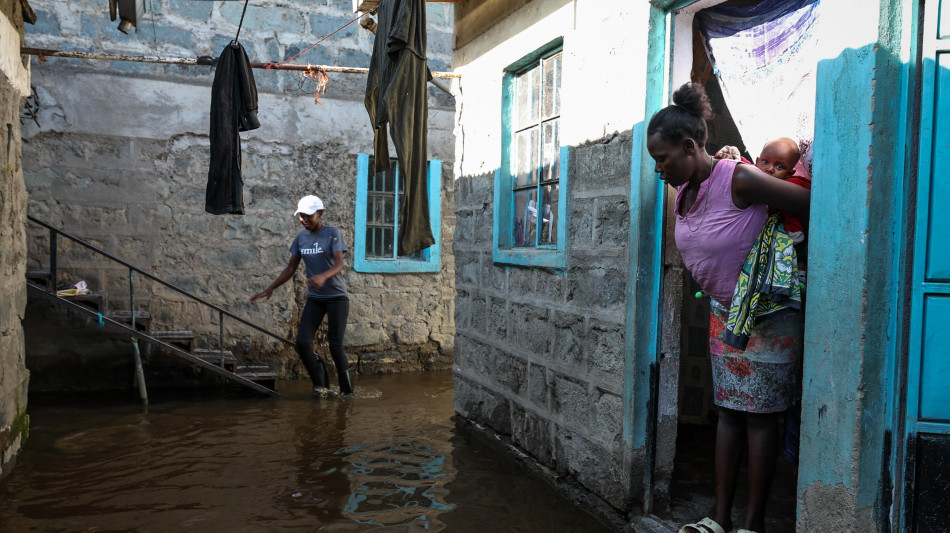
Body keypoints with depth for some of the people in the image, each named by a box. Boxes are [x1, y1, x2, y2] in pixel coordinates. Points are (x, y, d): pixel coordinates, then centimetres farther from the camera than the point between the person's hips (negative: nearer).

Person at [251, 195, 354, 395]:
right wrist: (271, 288, 3)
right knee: (302, 343, -8)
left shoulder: (333, 234, -9)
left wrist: (323, 276, -42)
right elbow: (290, 268, 11)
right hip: (314, 298, 5)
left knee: (335, 347, -5)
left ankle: (347, 391, 12)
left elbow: (339, 264, -21)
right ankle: (320, 384, 10)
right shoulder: (301, 237, 6)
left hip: (337, 297, -5)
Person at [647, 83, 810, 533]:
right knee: (728, 410, 10)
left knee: (759, 414, 0)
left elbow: (813, 207, -18)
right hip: (723, 310, 8)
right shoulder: (683, 193, 2)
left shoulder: (738, 179, -23)